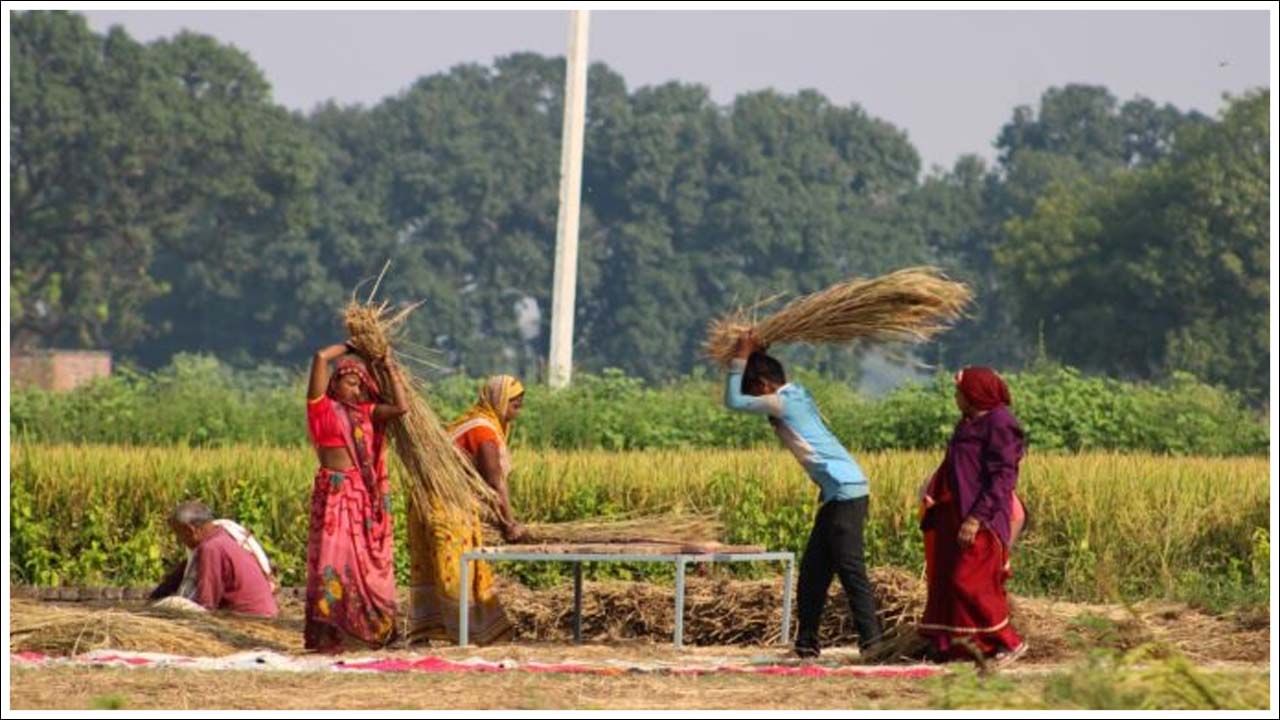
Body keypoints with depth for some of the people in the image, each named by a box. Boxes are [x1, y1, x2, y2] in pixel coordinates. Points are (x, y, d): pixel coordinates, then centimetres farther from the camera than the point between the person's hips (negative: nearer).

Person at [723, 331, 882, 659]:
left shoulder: (783, 402, -11)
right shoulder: (797, 395, 17)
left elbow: (733, 401, -5)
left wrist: (741, 358, 3)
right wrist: (755, 357, 22)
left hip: (845, 492, -10)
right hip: (838, 493, 10)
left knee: (850, 568, -12)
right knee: (813, 568, 12)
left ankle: (871, 641, -14)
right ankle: (807, 641, 16)